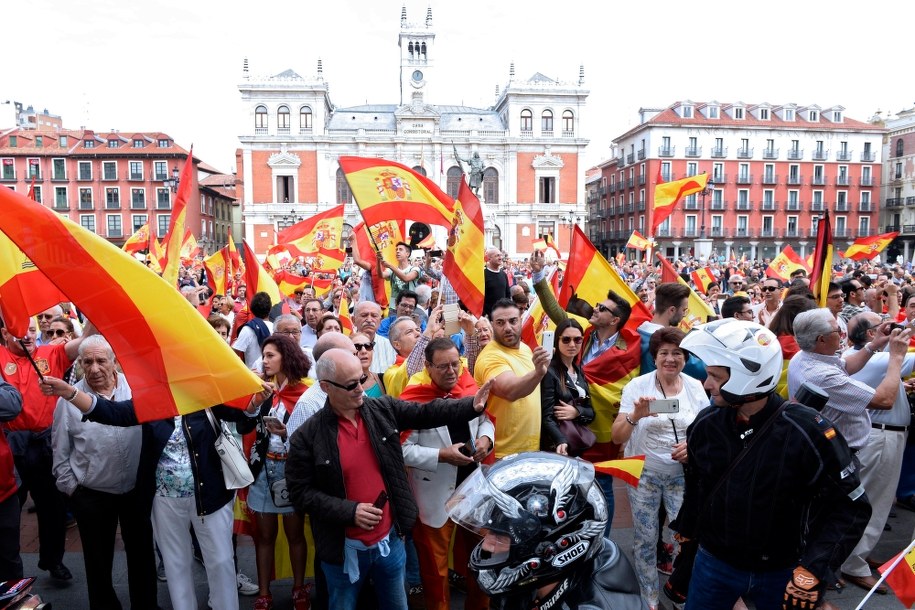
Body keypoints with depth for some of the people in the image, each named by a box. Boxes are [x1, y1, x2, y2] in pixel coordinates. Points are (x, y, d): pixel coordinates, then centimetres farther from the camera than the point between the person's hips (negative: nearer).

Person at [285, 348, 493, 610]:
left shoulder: (383, 410, -6)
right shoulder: (307, 436, -15)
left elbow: (426, 413, -2)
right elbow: (301, 492, -12)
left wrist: (472, 406, -13)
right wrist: (349, 511, -21)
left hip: (389, 539, 3)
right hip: (345, 549, -3)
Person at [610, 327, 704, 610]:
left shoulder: (695, 387, -3)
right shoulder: (637, 386, -11)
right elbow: (617, 438, -16)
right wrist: (634, 416, -35)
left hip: (682, 474, 2)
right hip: (644, 473, -2)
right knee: (646, 538, 7)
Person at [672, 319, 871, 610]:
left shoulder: (806, 431, -21)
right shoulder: (705, 424, -9)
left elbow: (851, 507, -14)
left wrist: (813, 569, -20)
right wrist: (686, 538, 15)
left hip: (783, 573, -2)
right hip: (713, 563, 3)